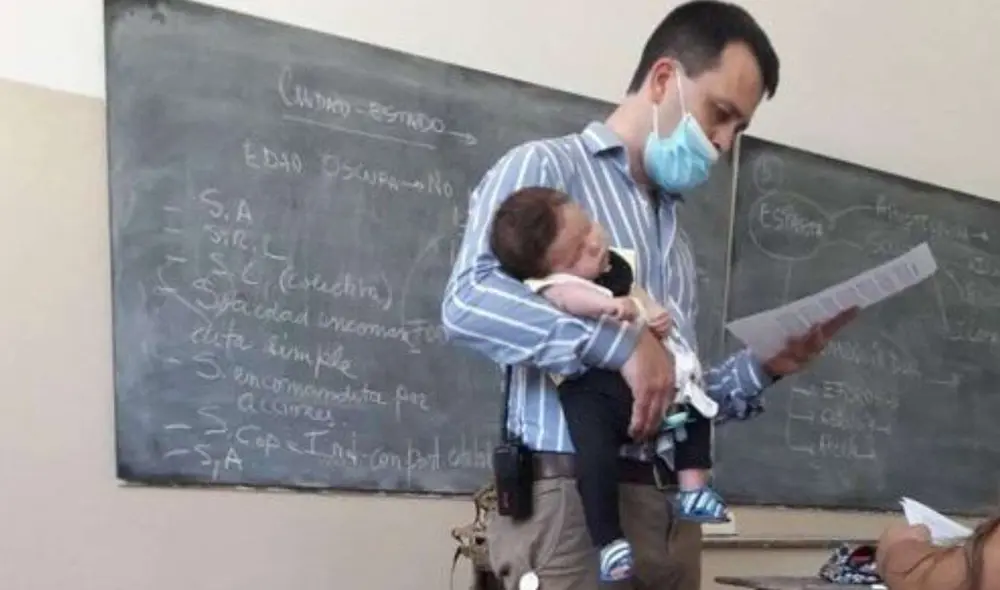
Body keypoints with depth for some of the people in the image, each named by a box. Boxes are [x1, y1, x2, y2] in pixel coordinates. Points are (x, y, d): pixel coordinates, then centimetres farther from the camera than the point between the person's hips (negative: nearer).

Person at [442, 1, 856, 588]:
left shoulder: (674, 230, 22)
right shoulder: (545, 166, 0)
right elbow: (469, 300, -18)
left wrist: (762, 367, 5)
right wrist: (623, 341, -21)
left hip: (671, 507, 7)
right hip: (573, 500, -7)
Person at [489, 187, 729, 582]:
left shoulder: (615, 265, 12)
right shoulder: (552, 285, -14)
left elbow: (637, 295, 27)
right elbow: (572, 298, -38)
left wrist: (658, 318, 6)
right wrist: (609, 305, -55)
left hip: (642, 378, 8)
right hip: (590, 391, -8)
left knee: (696, 408, 16)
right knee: (595, 459, -27)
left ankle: (692, 490, 21)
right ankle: (608, 542, -10)